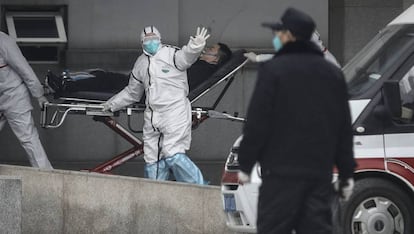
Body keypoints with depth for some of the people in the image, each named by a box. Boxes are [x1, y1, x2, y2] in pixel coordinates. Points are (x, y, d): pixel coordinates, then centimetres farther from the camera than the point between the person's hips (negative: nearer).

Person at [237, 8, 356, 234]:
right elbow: (344, 128, 14)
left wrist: (245, 164, -1)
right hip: (320, 171, 6)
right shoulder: (333, 74, 13)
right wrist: (346, 173, 18)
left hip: (282, 172, -6)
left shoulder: (273, 70, -7)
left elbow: (257, 122, -10)